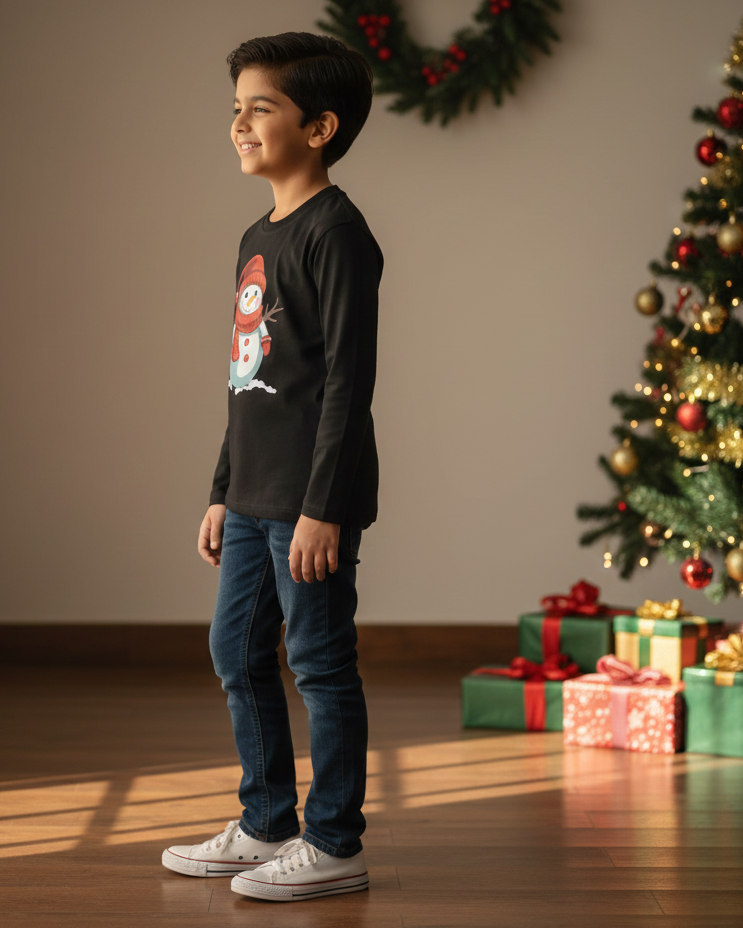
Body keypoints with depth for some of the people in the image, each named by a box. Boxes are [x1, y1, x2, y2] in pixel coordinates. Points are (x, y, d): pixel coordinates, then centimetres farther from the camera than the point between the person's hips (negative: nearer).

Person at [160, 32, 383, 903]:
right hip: (255, 498, 9)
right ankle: (265, 826, 27)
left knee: (319, 663, -2)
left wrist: (322, 506, -20)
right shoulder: (258, 238, 16)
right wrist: (224, 493, 20)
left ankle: (334, 846, 9)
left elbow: (349, 376, -16)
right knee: (237, 653, 14)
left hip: (311, 501, -9)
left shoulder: (335, 230, -11)